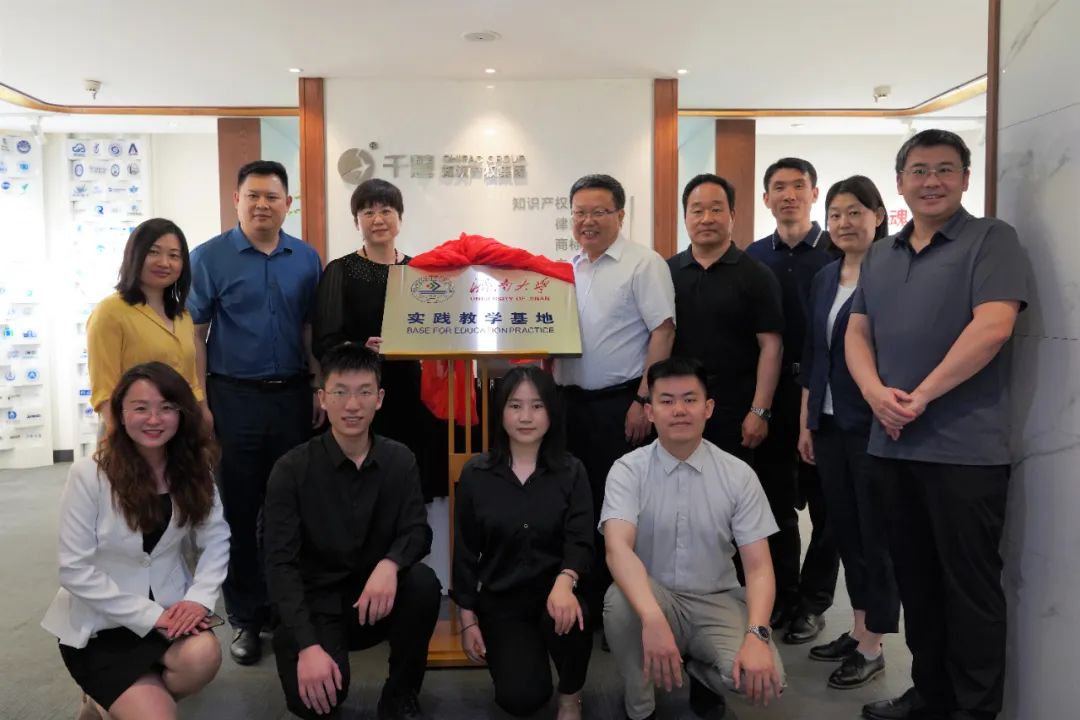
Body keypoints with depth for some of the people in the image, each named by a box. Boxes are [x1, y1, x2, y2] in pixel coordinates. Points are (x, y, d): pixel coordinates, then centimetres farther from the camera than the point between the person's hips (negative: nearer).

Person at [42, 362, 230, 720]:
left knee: (203, 655, -26)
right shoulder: (89, 474, -17)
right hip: (99, 623, -4)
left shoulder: (194, 469, -4)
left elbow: (217, 539, -2)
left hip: (169, 610, 4)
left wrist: (200, 597, -19)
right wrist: (148, 616, -20)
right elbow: (75, 570, -16)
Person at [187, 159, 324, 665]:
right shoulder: (209, 257, -2)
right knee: (239, 509, 7)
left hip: (292, 396, 2)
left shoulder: (306, 259, 5)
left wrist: (319, 388, 4)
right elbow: (195, 334, -2)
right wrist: (198, 401, -7)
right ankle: (245, 617, 20)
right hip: (234, 397, -2)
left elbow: (313, 330, 10)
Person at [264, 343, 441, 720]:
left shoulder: (400, 460, -2)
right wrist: (308, 645, -27)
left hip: (376, 601, 3)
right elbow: (280, 564, -15)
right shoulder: (292, 469, -10)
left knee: (423, 583, -29)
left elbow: (418, 532, -7)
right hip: (314, 603, -2)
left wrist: (390, 564, -32)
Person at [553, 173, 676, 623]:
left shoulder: (643, 264, -6)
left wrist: (644, 400, -16)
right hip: (571, 400, 6)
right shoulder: (567, 269, 13)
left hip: (620, 403, -6)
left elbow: (663, 332, -11)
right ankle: (586, 598, 27)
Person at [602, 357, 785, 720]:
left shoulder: (738, 475, -6)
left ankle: (701, 670, 12)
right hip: (652, 598, -1)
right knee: (620, 601, -35)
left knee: (763, 678, -26)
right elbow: (618, 548, -26)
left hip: (717, 601, 1)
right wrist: (653, 618, -44)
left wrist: (757, 635, -25)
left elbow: (758, 566, -7)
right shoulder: (628, 470, -10)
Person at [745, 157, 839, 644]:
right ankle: (780, 596, 27)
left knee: (825, 502, 8)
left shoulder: (838, 253, -3)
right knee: (775, 501, 12)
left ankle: (813, 603, 24)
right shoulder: (753, 257, 7)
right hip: (768, 392, 3)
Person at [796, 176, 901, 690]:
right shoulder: (824, 278, 10)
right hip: (829, 424, 6)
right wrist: (805, 422, 12)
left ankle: (872, 648, 17)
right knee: (844, 531, 14)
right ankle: (858, 630, 28)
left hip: (874, 424, -6)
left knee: (876, 535, 4)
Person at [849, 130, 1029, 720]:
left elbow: (992, 327, -16)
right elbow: (857, 332, 11)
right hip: (892, 443, 6)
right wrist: (875, 391, -8)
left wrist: (922, 395, -17)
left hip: (964, 446, -6)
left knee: (970, 584, 4)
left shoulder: (991, 239, -3)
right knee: (914, 578, 15)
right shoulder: (880, 255, 15)